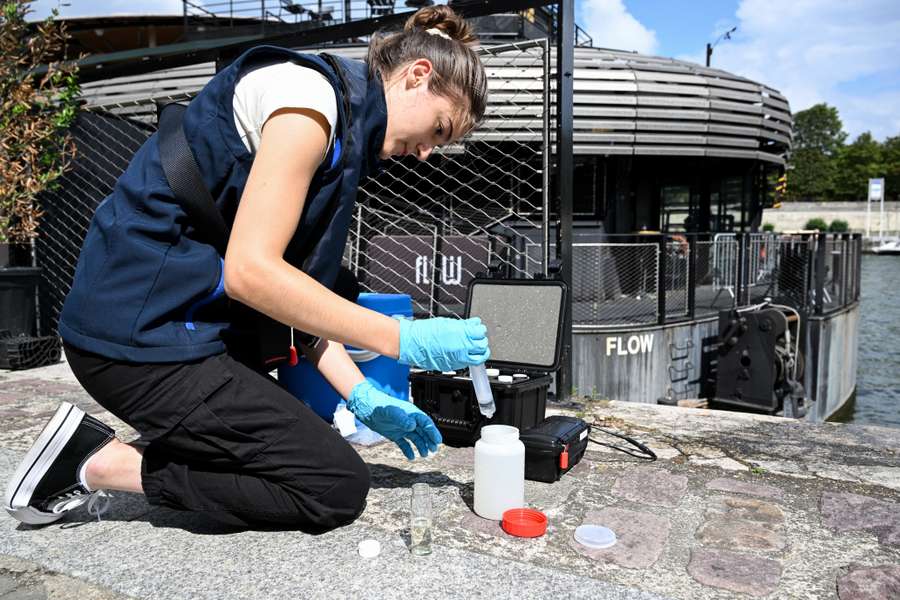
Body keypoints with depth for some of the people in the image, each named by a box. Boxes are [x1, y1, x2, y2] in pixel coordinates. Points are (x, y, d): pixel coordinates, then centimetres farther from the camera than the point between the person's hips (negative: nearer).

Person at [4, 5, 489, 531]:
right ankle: (103, 461, -2)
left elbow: (297, 287, 11)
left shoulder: (342, 129, 16)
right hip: (146, 334, -10)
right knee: (339, 486, -6)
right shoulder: (310, 91, -14)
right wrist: (403, 340, -18)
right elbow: (250, 271, -23)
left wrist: (364, 398, 4)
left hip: (197, 329, 10)